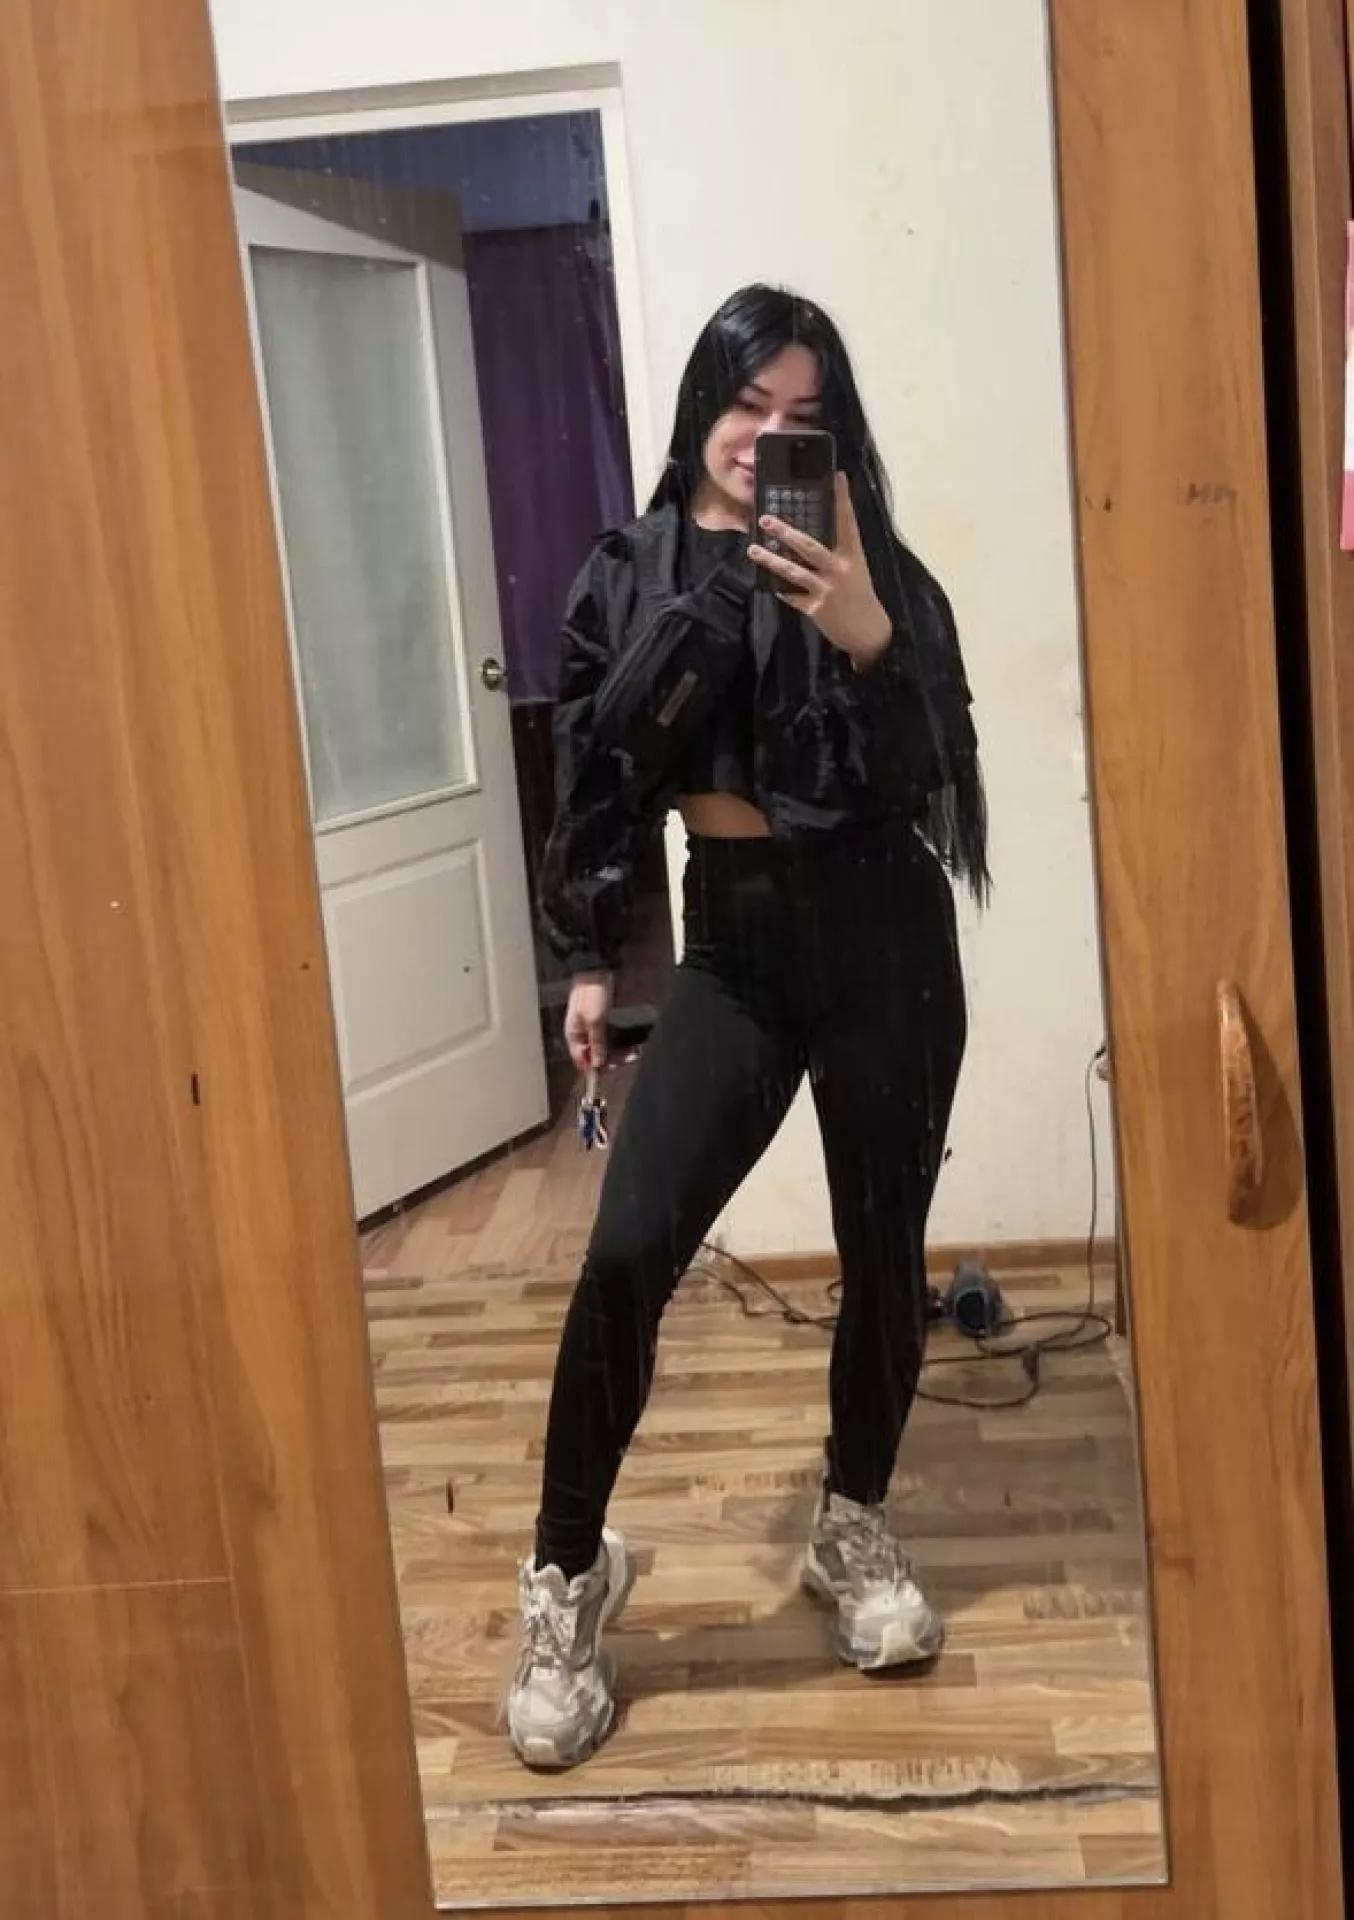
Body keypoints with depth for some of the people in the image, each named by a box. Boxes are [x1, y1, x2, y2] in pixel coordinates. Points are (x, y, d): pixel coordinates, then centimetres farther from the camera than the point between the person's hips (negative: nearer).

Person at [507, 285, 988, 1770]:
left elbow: (930, 772, -13)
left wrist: (865, 636, -29)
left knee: (883, 1252, 10)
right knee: (626, 1256, -10)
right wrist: (588, 961, 9)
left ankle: (853, 1529, 33)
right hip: (731, 948, 1)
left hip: (880, 942, 0)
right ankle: (567, 1575, 8)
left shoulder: (874, 571, -3)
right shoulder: (627, 577, 3)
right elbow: (594, 775, 9)